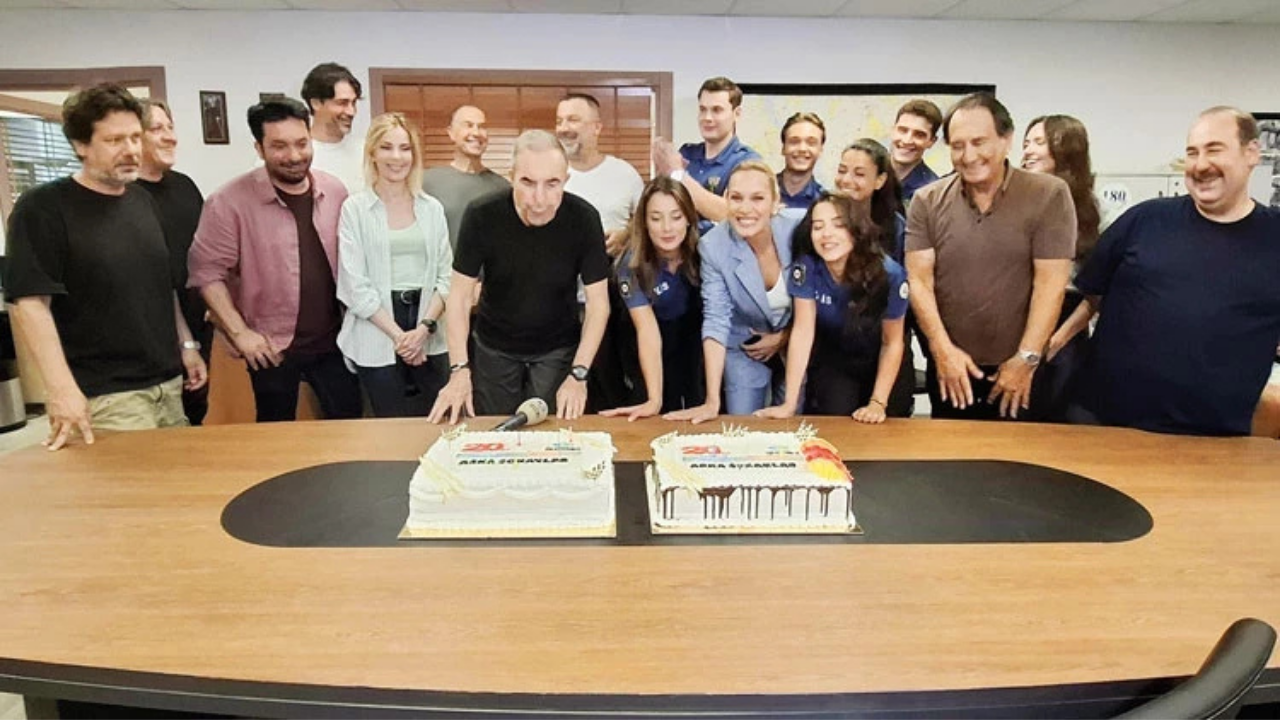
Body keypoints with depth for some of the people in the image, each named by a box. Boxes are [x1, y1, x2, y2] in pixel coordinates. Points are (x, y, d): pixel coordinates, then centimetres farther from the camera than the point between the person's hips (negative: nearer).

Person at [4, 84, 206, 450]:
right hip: (105, 397, -6)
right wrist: (61, 388, -24)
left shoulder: (144, 202, 12)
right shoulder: (43, 208, -8)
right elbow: (28, 300, -16)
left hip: (168, 386, 7)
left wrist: (186, 345, 15)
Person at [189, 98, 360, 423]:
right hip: (272, 347, -3)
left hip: (332, 340, 4)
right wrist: (239, 332, -14)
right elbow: (207, 271, -11)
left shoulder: (335, 191, 1)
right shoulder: (230, 201, -13)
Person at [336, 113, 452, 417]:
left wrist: (424, 327, -9)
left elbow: (446, 276, 5)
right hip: (377, 339, -3)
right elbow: (355, 286, -7)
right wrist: (398, 335, -11)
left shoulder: (432, 208, 8)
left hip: (429, 338, 3)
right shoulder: (354, 208, -2)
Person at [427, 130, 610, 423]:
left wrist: (578, 374, -21)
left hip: (558, 349, 0)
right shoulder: (482, 216, -20)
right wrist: (460, 369, -19)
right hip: (493, 347, 1)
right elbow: (460, 294, -11)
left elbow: (598, 302, -13)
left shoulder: (584, 219, -20)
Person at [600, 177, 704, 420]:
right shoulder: (632, 266, -28)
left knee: (701, 406, -8)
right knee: (668, 412, -2)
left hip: (697, 327, 1)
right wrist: (654, 400, -40)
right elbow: (648, 331, -32)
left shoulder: (704, 248, -23)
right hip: (663, 332, -1)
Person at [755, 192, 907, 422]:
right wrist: (790, 403, -27)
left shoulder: (890, 274, -26)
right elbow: (802, 331, -23)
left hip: (879, 363, 0)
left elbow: (892, 343, -15)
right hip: (831, 361, 0)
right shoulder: (805, 268, -25)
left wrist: (878, 402, -21)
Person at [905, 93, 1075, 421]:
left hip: (1020, 369, -2)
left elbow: (1050, 285, -10)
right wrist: (943, 350, -12)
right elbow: (919, 281, -4)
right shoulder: (927, 202, 0)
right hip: (949, 368, 2)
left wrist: (1026, 359, -13)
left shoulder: (1049, 195, -6)